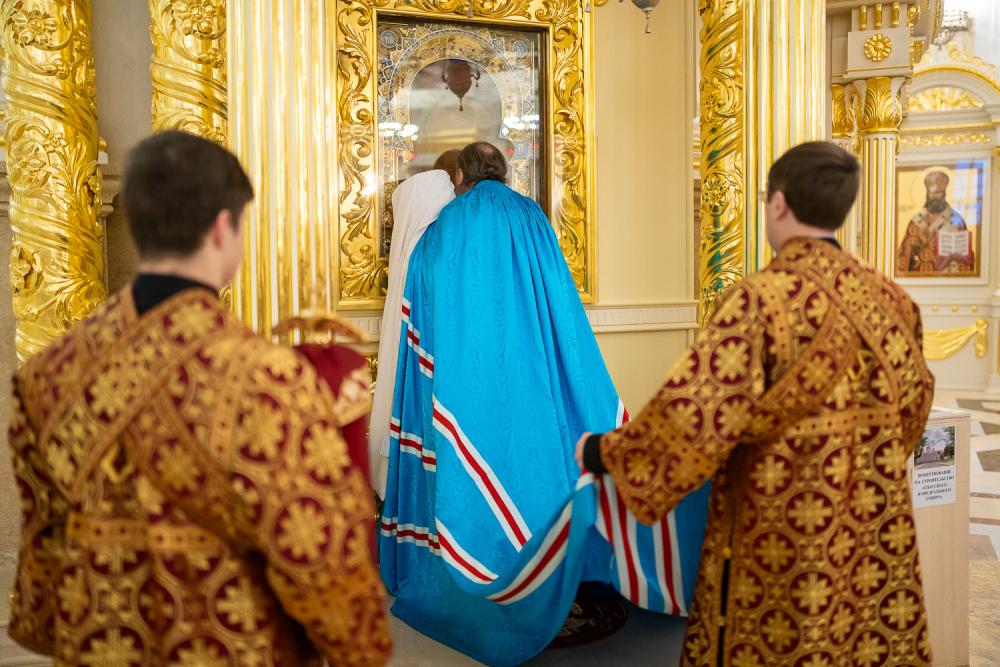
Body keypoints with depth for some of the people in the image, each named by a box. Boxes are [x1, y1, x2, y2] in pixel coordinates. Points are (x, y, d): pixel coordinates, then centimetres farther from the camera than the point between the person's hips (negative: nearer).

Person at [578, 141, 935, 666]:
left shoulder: (761, 297, -19)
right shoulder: (891, 299, 1)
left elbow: (696, 413, -22)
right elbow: (912, 405, 13)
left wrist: (604, 452, -8)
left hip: (784, 546, -5)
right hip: (876, 538, 6)